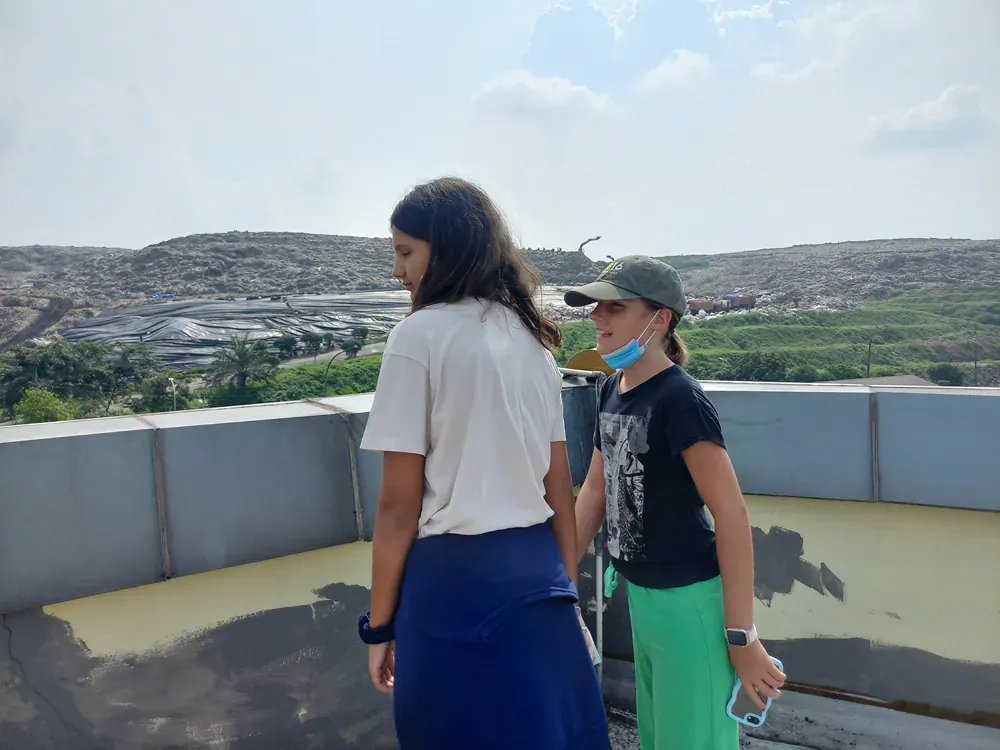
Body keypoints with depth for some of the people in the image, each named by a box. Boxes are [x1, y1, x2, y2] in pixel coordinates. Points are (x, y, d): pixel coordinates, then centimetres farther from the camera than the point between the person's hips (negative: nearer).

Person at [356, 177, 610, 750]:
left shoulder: (421, 335, -10)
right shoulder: (532, 338, 9)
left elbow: (400, 503, -11)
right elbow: (559, 485, 11)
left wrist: (380, 623, -2)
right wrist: (567, 590, 18)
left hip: (456, 577, -6)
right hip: (538, 572, 7)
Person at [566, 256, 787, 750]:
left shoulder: (679, 399, -20)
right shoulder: (612, 390, 4)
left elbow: (732, 514, -20)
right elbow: (595, 491, 11)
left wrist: (741, 636, -19)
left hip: (688, 598, -8)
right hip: (639, 593, 8)